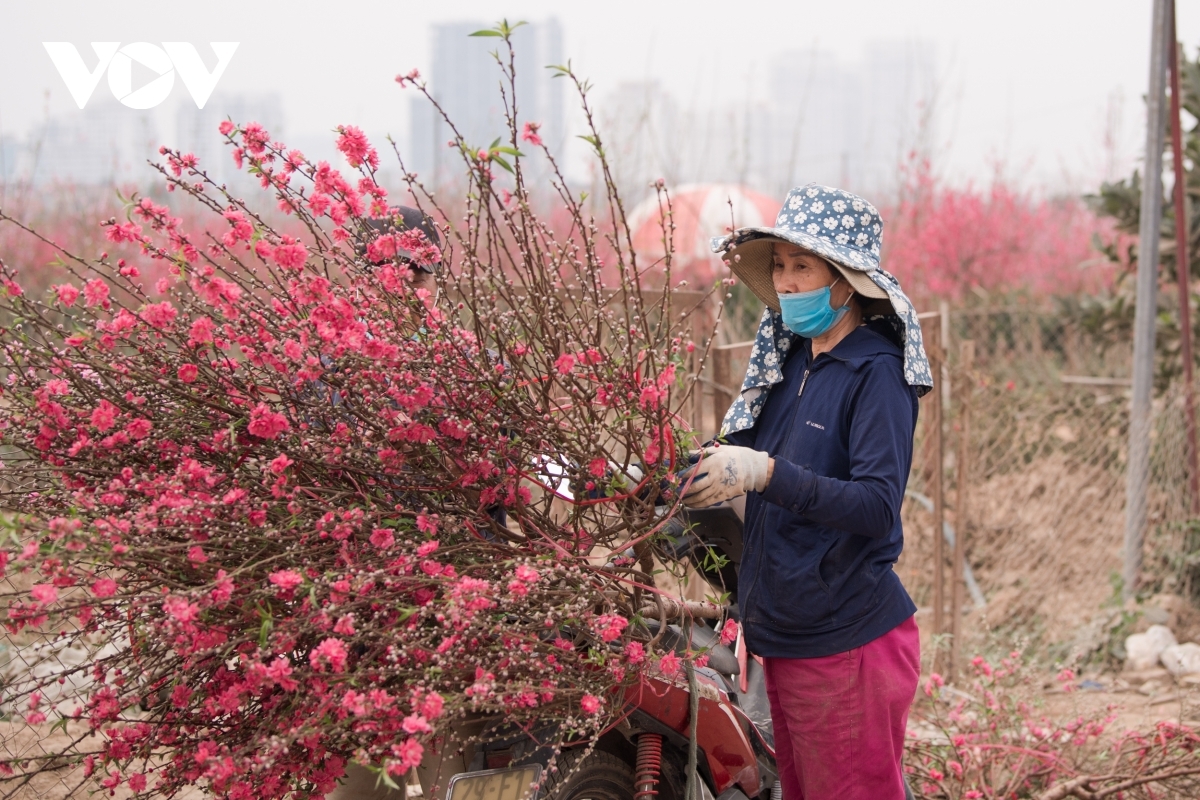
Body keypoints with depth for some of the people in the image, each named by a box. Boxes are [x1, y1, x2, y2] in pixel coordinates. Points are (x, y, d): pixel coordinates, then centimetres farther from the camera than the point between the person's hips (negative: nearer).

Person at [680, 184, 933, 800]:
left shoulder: (875, 372, -13)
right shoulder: (791, 360, 10)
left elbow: (878, 506, -24)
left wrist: (764, 473, -32)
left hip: (846, 645, -8)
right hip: (785, 643, 8)